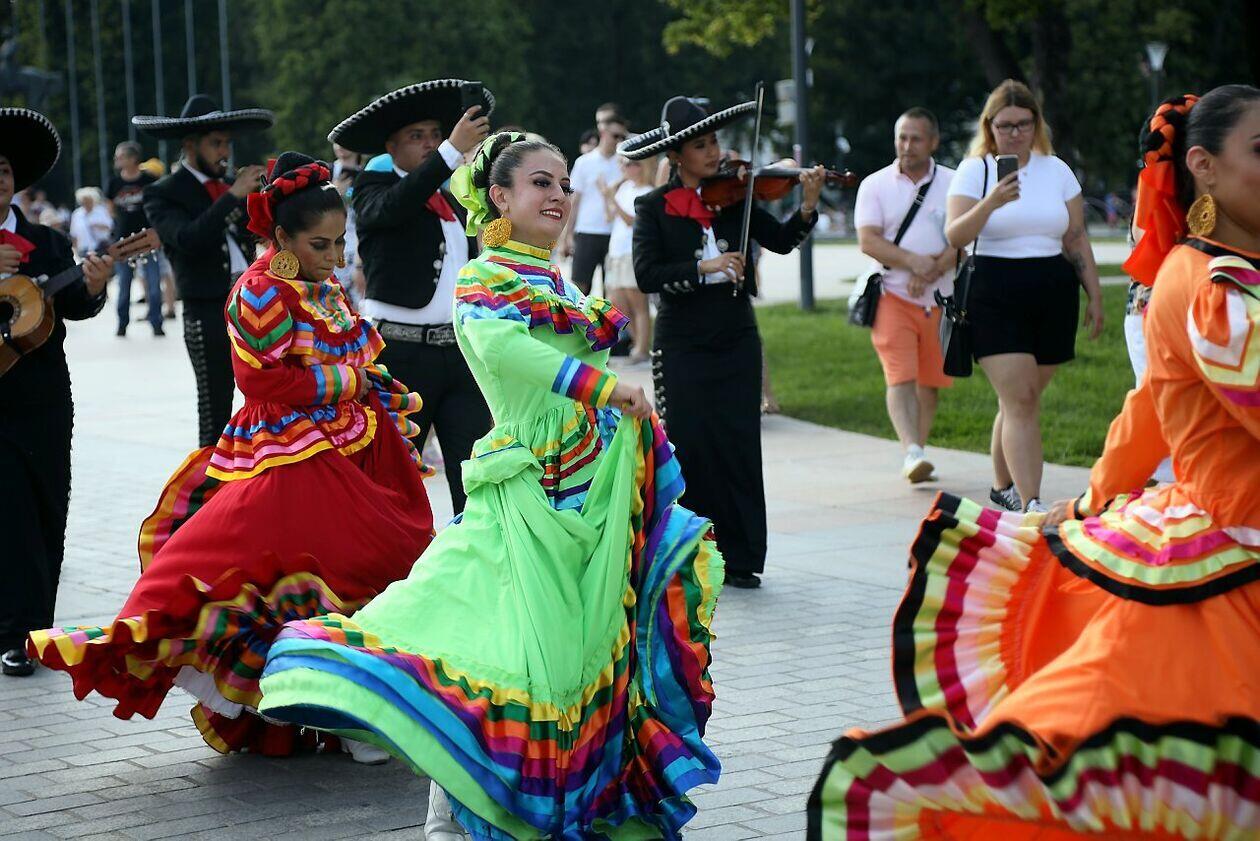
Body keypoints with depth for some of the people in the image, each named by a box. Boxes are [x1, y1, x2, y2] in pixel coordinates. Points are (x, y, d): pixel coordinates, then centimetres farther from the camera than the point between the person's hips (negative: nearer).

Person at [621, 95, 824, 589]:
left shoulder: (734, 197, 6)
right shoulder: (654, 208, -3)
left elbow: (780, 241, -2)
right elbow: (646, 275, -14)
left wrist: (807, 208, -19)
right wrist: (705, 267, -25)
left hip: (737, 343, 3)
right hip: (683, 347, -3)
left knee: (739, 447, 2)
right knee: (688, 449, -2)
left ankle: (740, 558, 8)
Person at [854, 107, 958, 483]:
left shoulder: (953, 183, 6)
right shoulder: (875, 185, 4)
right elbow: (868, 240, -7)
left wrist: (934, 269, -18)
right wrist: (913, 261, -19)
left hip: (939, 299, 2)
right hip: (892, 296, -2)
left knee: (931, 382, 6)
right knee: (900, 378, -15)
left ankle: (917, 452, 18)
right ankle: (912, 452, -25)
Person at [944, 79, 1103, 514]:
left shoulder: (1056, 170, 10)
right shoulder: (974, 171, 0)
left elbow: (1077, 239, 14)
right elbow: (955, 236, -12)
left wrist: (1094, 294, 11)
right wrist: (991, 202, -27)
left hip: (1054, 296, 4)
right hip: (996, 298, -4)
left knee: (1022, 399, 9)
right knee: (1020, 400, -13)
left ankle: (1003, 485, 28)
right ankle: (1030, 505, -18)